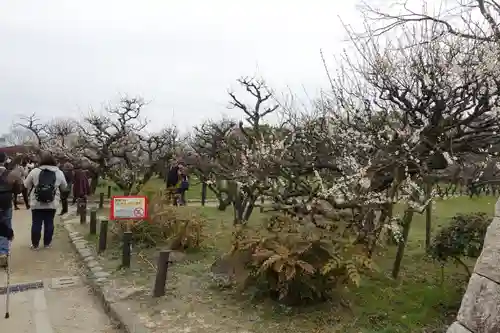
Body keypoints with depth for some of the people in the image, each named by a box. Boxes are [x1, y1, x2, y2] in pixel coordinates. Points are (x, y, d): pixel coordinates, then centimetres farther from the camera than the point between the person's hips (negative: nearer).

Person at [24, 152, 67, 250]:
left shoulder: (35, 171, -9)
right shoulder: (59, 173, -4)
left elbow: (26, 185, 3)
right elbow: (64, 187, 9)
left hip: (36, 204, -1)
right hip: (52, 204, 1)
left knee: (36, 224, 9)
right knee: (49, 223, 12)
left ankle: (35, 244, 17)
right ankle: (47, 243, 20)